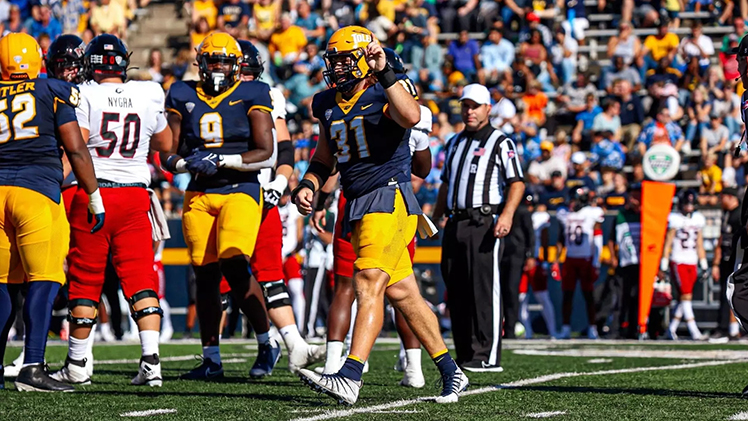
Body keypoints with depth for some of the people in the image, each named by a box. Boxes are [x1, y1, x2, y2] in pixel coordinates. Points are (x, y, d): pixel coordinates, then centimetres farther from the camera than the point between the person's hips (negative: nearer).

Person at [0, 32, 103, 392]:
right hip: (36, 190, -4)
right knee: (43, 279, -6)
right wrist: (95, 199, 8)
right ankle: (32, 367, -17)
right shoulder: (53, 92, 6)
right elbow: (75, 149, 2)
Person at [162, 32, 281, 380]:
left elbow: (267, 155, -6)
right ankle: (211, 357, 13)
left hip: (240, 190, -4)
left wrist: (222, 160, -15)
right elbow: (170, 155, 11)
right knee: (205, 274, 3)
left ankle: (266, 342, -2)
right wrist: (188, 163, -12)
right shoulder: (183, 97, 10)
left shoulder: (252, 95, 0)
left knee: (233, 266, -19)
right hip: (199, 195, 4)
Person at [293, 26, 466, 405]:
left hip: (389, 198, -8)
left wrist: (384, 73, -32)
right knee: (401, 293, 11)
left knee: (369, 283, -19)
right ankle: (450, 373, 21)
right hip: (357, 204, 8)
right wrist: (307, 186, 7)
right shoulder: (328, 104, 14)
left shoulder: (385, 93, -8)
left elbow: (411, 117, -32)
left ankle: (349, 377, -28)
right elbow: (324, 159, 25)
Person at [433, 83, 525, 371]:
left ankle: (488, 355, -13)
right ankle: (464, 356, 10)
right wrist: (435, 218, 21)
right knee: (456, 292, 5)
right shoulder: (455, 143, 21)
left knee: (485, 289, -11)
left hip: (485, 222, -7)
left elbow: (517, 183, -9)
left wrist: (507, 214, -23)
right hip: (455, 225, 7)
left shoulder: (500, 143, -1)